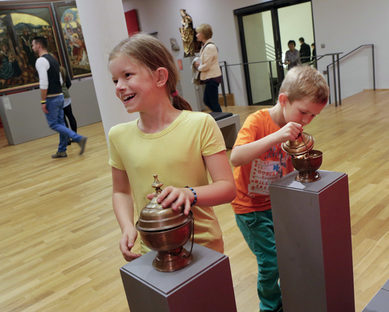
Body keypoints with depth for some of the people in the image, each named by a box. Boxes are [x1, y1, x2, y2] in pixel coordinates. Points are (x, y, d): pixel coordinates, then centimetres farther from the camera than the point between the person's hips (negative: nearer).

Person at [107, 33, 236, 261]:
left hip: (203, 245, -2)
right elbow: (121, 191, 8)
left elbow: (228, 188, -13)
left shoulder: (201, 124, -14)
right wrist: (127, 227, -9)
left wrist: (189, 194, -31)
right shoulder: (119, 135, -4)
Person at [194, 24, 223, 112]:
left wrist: (198, 67, -1)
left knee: (214, 103, -5)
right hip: (210, 78, 10)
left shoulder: (209, 47, -18)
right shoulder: (205, 46, 12)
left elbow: (206, 66, -19)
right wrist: (199, 64, 4)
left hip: (212, 78, -10)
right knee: (207, 101, 15)